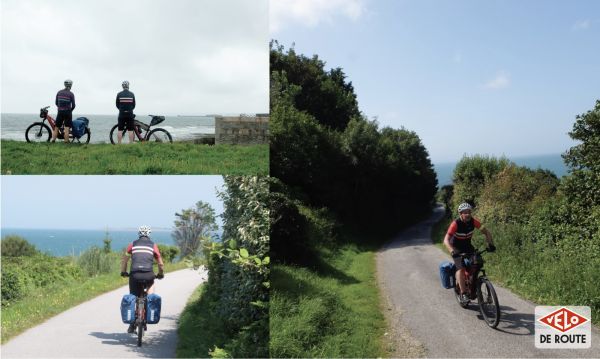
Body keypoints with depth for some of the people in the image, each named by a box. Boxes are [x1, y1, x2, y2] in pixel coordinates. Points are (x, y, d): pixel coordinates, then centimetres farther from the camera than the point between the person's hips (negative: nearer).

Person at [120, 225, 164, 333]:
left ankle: (132, 324, 14)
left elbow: (124, 260, 17)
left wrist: (123, 272, 31)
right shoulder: (153, 245, 12)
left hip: (134, 274, 1)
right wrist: (161, 274, 31)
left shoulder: (133, 244, 15)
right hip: (148, 274, -1)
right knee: (151, 284, 31)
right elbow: (161, 264, 15)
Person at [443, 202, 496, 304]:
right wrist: (452, 251, -49)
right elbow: (446, 240, -33)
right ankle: (463, 294, -18)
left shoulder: (473, 221, -16)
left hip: (467, 246, 4)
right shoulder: (456, 224, -28)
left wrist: (490, 244, -25)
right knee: (460, 268, -21)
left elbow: (486, 232, -9)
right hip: (456, 248, -4)